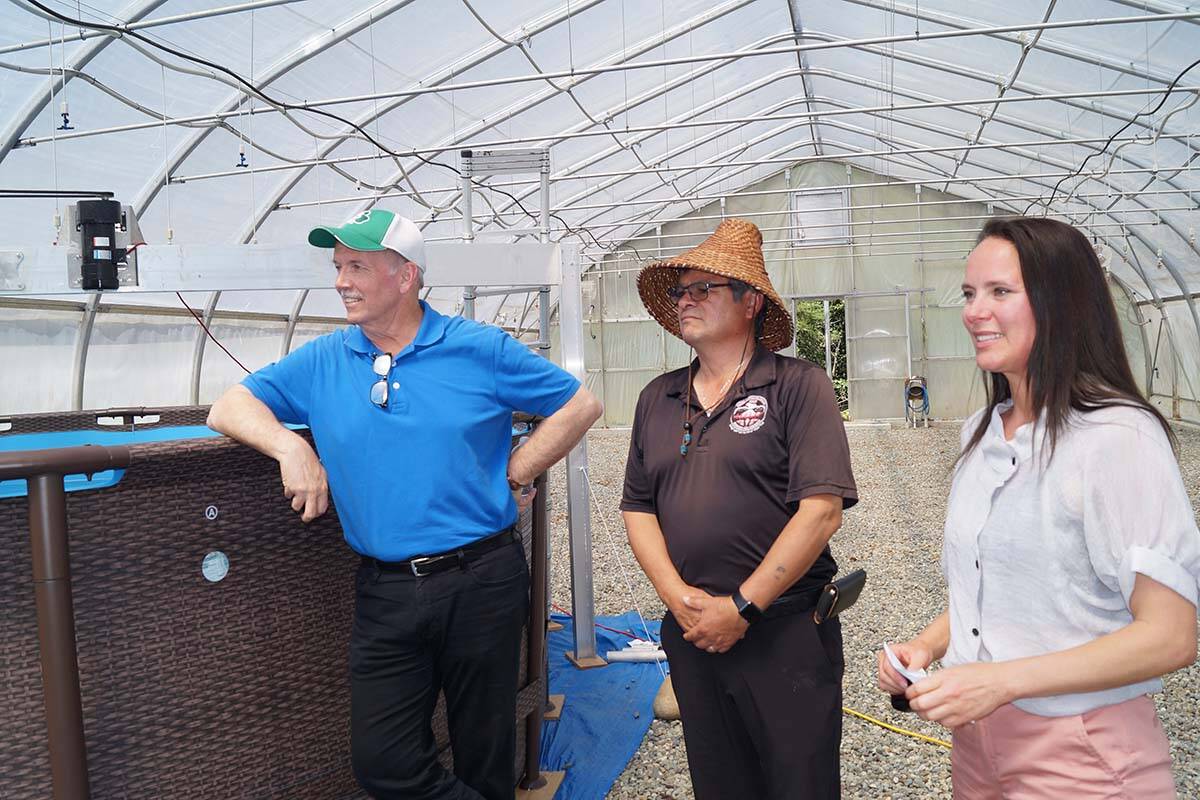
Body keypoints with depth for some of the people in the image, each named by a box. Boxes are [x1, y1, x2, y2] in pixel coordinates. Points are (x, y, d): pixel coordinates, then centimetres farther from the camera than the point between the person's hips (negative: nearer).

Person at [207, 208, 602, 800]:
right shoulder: (322, 362, 5)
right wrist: (290, 446, -11)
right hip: (385, 591, 3)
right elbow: (229, 408, 8)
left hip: (480, 581, -2)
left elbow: (579, 406, 2)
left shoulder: (480, 349, -3)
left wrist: (514, 476, -3)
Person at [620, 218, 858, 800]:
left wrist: (741, 608, -15)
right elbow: (637, 508, 9)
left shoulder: (798, 386, -8)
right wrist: (677, 595, -6)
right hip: (691, 634, 5)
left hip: (786, 631, -4)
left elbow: (821, 510, -15)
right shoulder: (657, 399, 9)